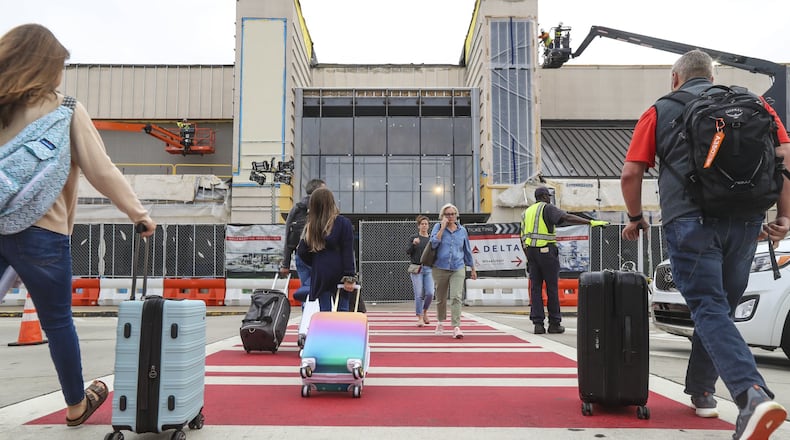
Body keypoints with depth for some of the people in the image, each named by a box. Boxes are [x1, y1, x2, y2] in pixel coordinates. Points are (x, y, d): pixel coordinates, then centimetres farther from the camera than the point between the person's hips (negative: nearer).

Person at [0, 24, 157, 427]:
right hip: (39, 231, -3)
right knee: (57, 321, 11)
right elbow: (101, 171, -6)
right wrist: (139, 214, 2)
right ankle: (76, 405, 30)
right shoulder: (65, 110, -4)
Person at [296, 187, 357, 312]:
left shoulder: (311, 226, 0)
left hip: (319, 274, 2)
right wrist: (350, 275, -11)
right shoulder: (343, 222, -8)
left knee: (324, 310, 8)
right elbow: (348, 251, -11)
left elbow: (302, 252, 2)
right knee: (342, 310, 7)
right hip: (338, 273, -2)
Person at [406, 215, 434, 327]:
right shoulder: (413, 238, 4)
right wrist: (413, 244, -21)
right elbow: (408, 252, -4)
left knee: (430, 293, -7)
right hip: (416, 268, -2)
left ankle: (425, 312, 20)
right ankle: (420, 318, 5)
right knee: (419, 294, -4)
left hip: (429, 269, 2)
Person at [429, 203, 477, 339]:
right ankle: (440, 322, 35)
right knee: (441, 298, 12)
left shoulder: (462, 230, 8)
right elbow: (433, 243, -16)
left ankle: (456, 327, -16)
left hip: (458, 268, 0)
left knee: (456, 297, -14)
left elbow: (467, 250, 16)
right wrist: (443, 228, -14)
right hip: (440, 268, 0)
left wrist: (473, 268, 20)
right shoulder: (438, 227, 1)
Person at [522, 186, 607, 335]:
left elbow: (523, 237, 17)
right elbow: (567, 218, -19)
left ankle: (538, 323, 1)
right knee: (552, 287, 1)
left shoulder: (527, 212, 19)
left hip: (530, 250, 6)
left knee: (535, 287, 5)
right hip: (546, 250, -6)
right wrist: (591, 222, -23)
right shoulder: (547, 208, -3)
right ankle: (554, 323, 7)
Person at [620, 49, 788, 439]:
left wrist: (636, 218, 18)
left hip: (689, 220, -4)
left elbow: (630, 174, 4)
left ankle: (752, 394, -26)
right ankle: (701, 391, 28)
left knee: (710, 310, -6)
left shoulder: (661, 111, 11)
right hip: (745, 222, 4)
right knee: (720, 308, 17)